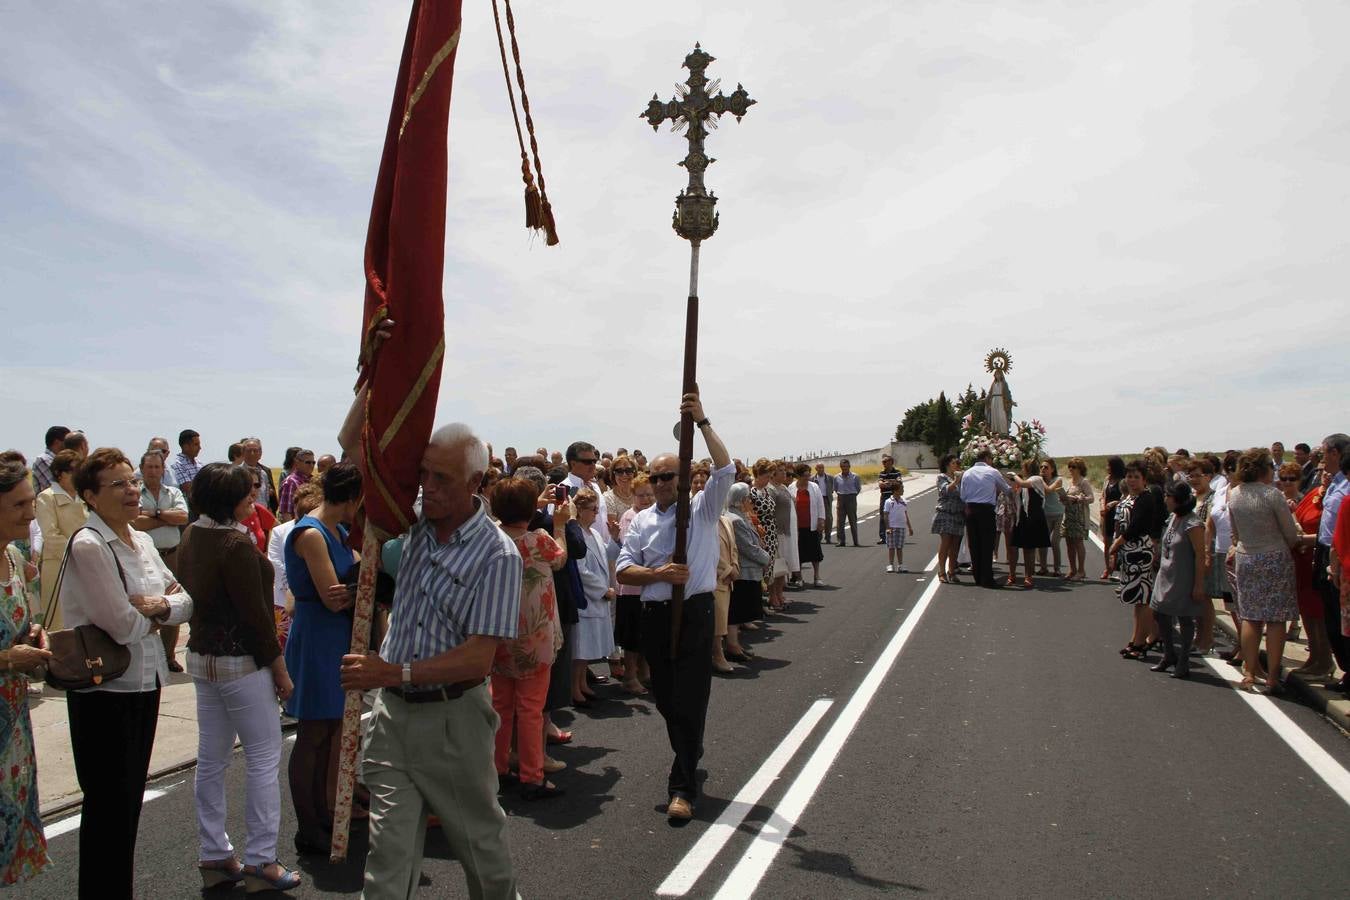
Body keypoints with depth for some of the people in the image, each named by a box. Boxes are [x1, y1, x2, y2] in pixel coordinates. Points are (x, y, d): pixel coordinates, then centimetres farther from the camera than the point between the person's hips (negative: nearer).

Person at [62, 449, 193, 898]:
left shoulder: (142, 541, 7)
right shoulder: (88, 545, -17)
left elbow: (185, 600, 6)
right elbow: (123, 624, -22)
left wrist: (158, 606, -13)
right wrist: (155, 618, -3)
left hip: (145, 681, 7)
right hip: (104, 689, -7)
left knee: (131, 796, 18)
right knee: (108, 804, 6)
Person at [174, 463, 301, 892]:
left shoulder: (191, 537, 6)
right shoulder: (236, 544, -20)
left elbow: (192, 595, 13)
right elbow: (255, 612, -19)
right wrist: (280, 667, -11)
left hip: (202, 658, 9)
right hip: (241, 662, -9)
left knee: (212, 759, 14)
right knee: (263, 759, 2)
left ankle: (214, 856, 25)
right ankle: (260, 860, 8)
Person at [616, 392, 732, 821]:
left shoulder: (703, 508, 1)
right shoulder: (642, 521, 9)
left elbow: (725, 468, -15)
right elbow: (624, 570, 4)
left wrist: (702, 422, -21)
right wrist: (659, 574, -14)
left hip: (695, 612, -4)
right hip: (654, 615, 4)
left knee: (689, 700, -6)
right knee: (664, 697, 15)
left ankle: (682, 789, 1)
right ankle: (690, 757, 40)